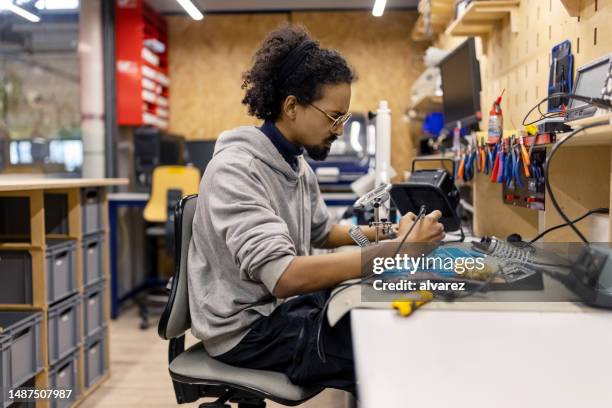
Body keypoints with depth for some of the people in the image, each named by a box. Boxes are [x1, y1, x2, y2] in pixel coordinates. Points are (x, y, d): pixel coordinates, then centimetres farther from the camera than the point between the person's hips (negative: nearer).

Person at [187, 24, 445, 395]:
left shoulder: (297, 163, 4)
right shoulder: (236, 168, -24)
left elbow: (321, 232, 18)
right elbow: (282, 275, -35)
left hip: (284, 303, 8)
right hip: (247, 326, -8)